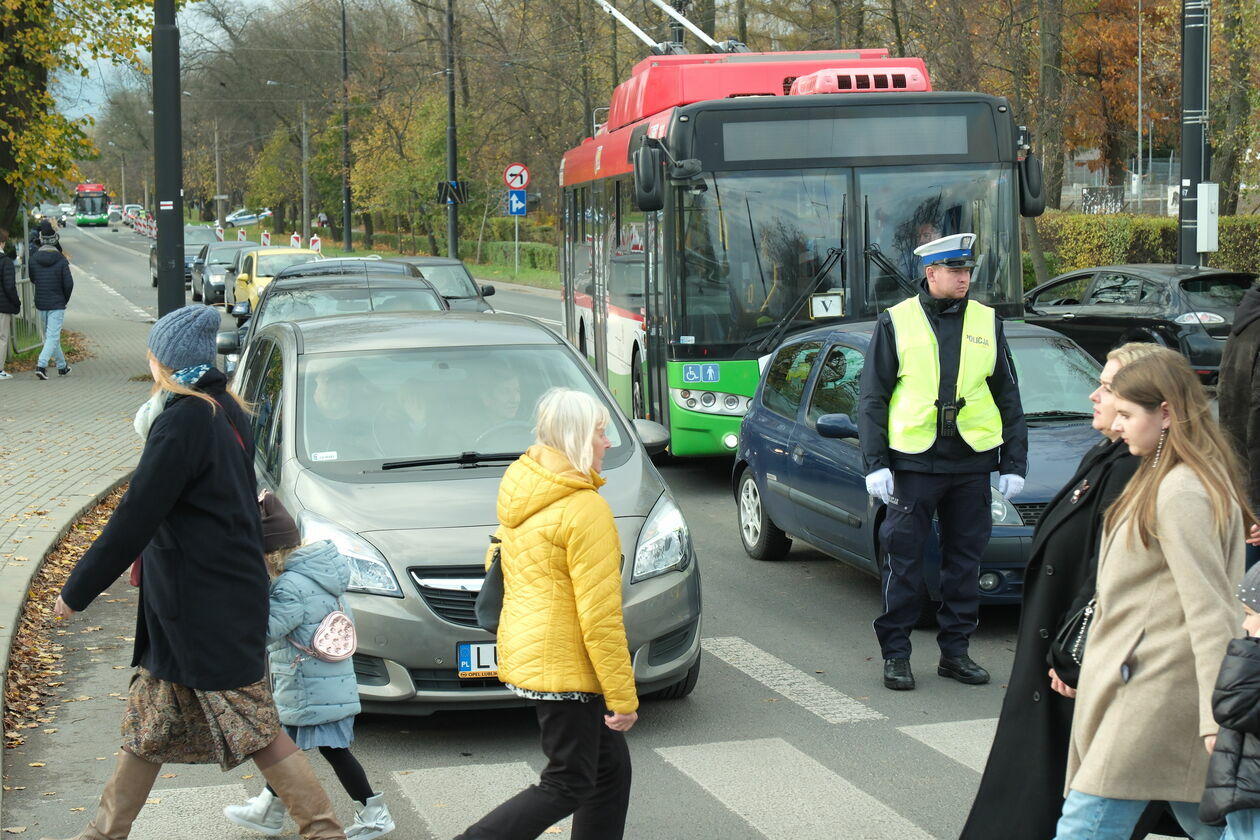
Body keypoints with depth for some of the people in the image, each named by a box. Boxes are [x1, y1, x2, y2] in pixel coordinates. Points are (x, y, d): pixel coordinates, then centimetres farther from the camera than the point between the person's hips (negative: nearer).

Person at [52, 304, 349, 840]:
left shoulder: (182, 422, -21)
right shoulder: (227, 412, 7)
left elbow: (133, 521, -21)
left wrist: (77, 590, -13)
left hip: (206, 608, -10)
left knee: (254, 726, -2)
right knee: (149, 718, 19)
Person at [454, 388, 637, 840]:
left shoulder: (520, 491, 9)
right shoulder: (585, 508, -18)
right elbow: (600, 614, -19)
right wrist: (622, 697, -14)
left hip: (525, 652, 9)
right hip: (563, 668, -9)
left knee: (610, 769, 16)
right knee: (567, 786, 1)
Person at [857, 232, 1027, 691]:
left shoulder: (987, 323, 9)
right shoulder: (896, 322, 1)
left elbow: (1008, 398, 13)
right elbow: (872, 398, 2)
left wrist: (1014, 463, 8)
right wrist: (875, 463, -6)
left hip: (972, 464, 3)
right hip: (913, 463, -3)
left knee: (965, 560, 8)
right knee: (903, 560, 0)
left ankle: (955, 650, 19)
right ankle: (895, 654, 10)